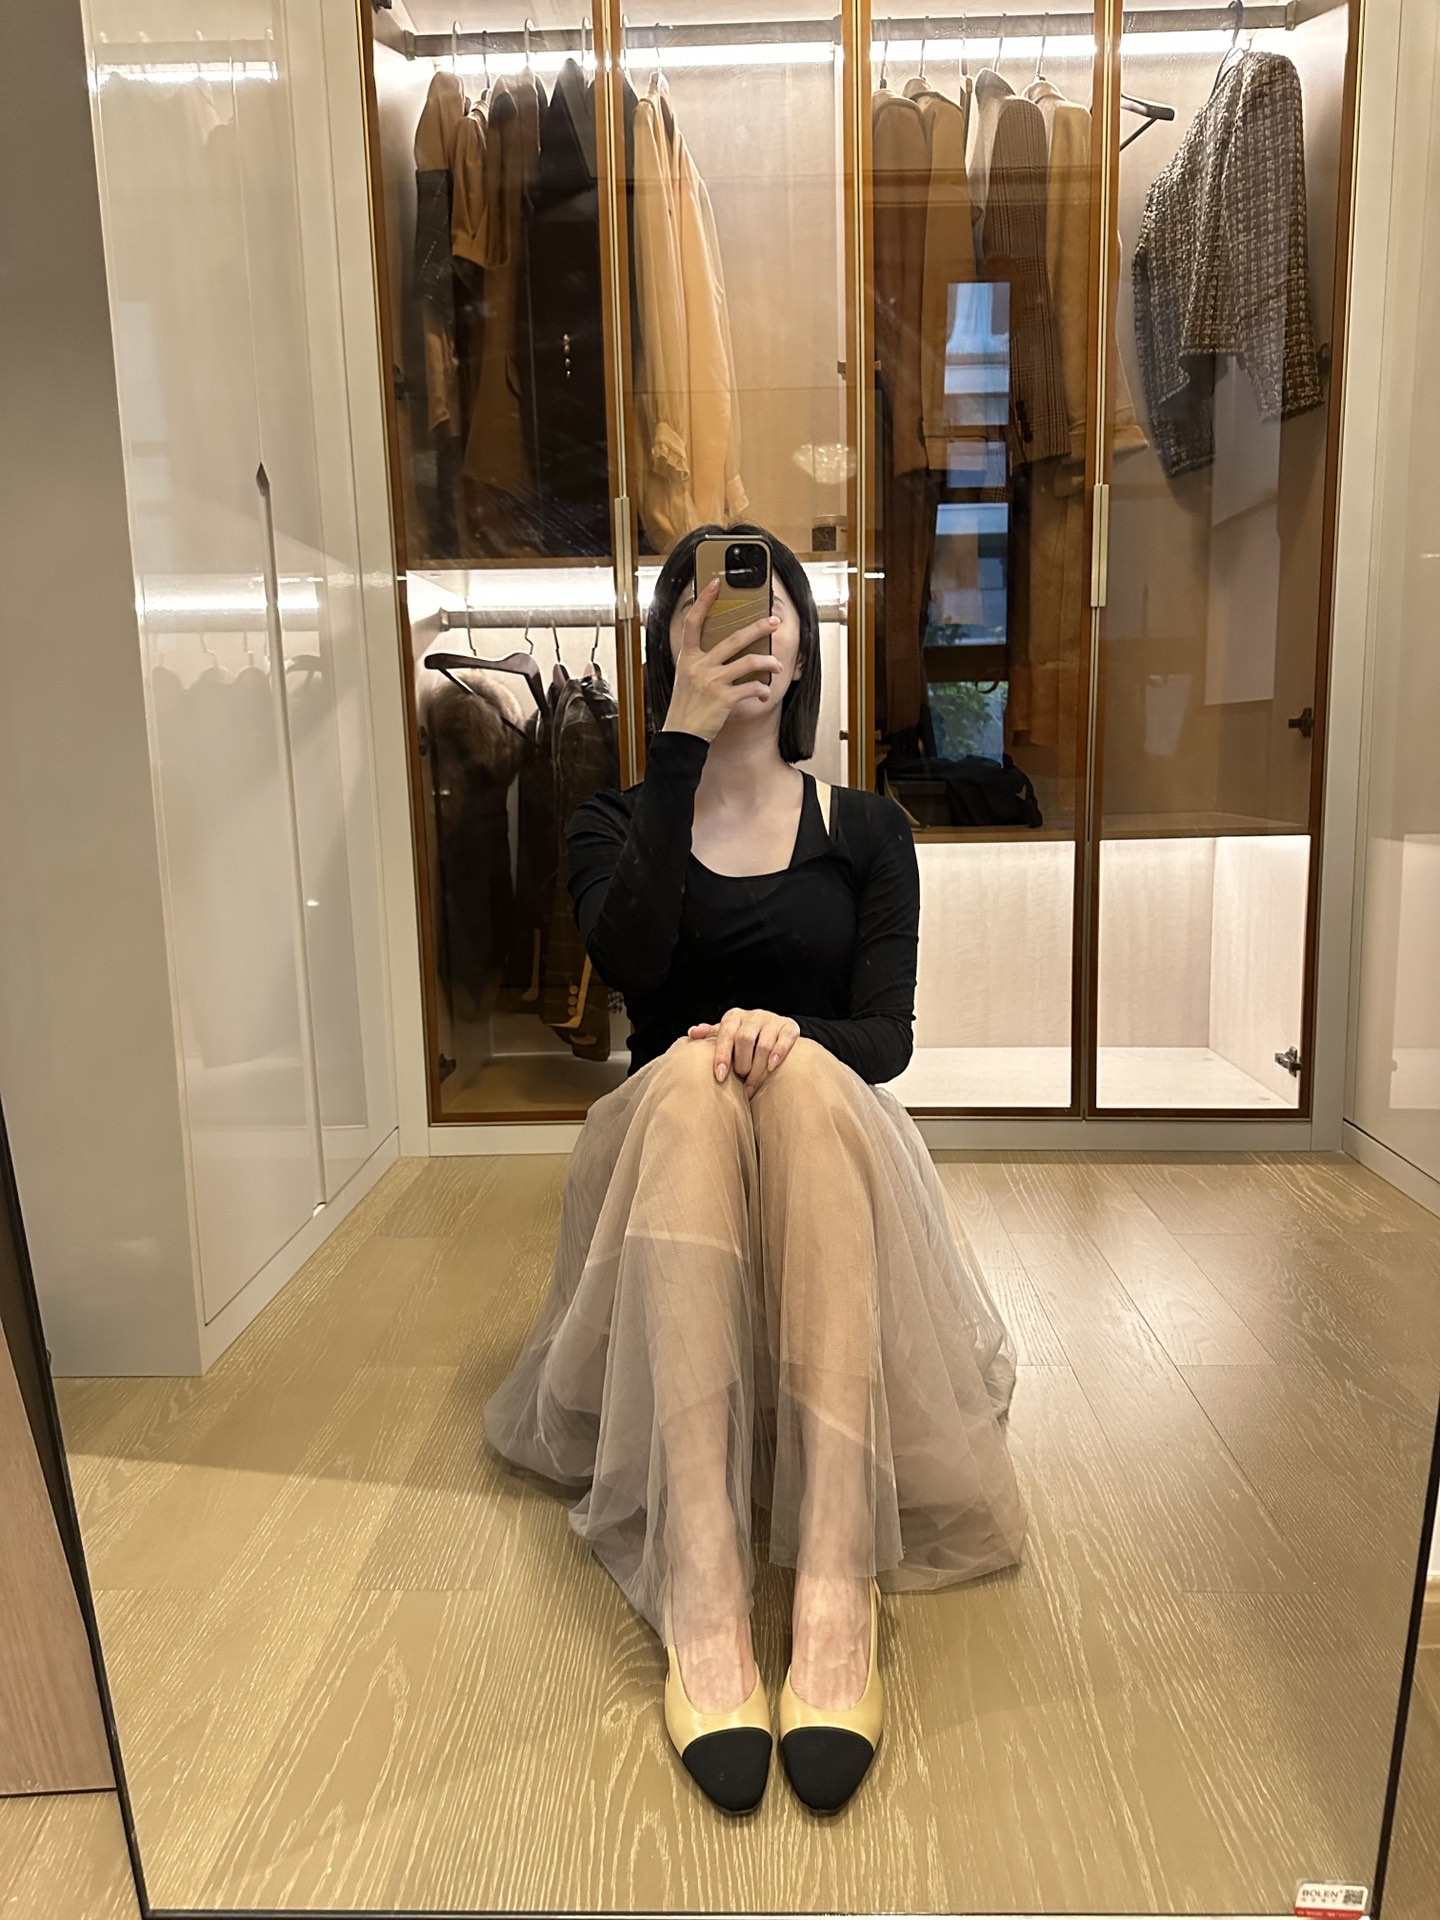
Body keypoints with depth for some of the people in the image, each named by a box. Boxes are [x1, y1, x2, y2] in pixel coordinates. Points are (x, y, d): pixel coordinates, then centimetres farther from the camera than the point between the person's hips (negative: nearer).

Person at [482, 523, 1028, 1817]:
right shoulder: (614, 823, 11)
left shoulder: (867, 828, 13)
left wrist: (789, 1030, -22)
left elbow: (889, 1034, 0)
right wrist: (684, 740, -14)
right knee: (691, 1082, -36)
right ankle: (701, 1603, -45)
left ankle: (838, 1598, -45)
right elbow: (626, 955, -13)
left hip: (836, 1141, 1)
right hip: (664, 1143, 0)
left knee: (802, 1081, -35)